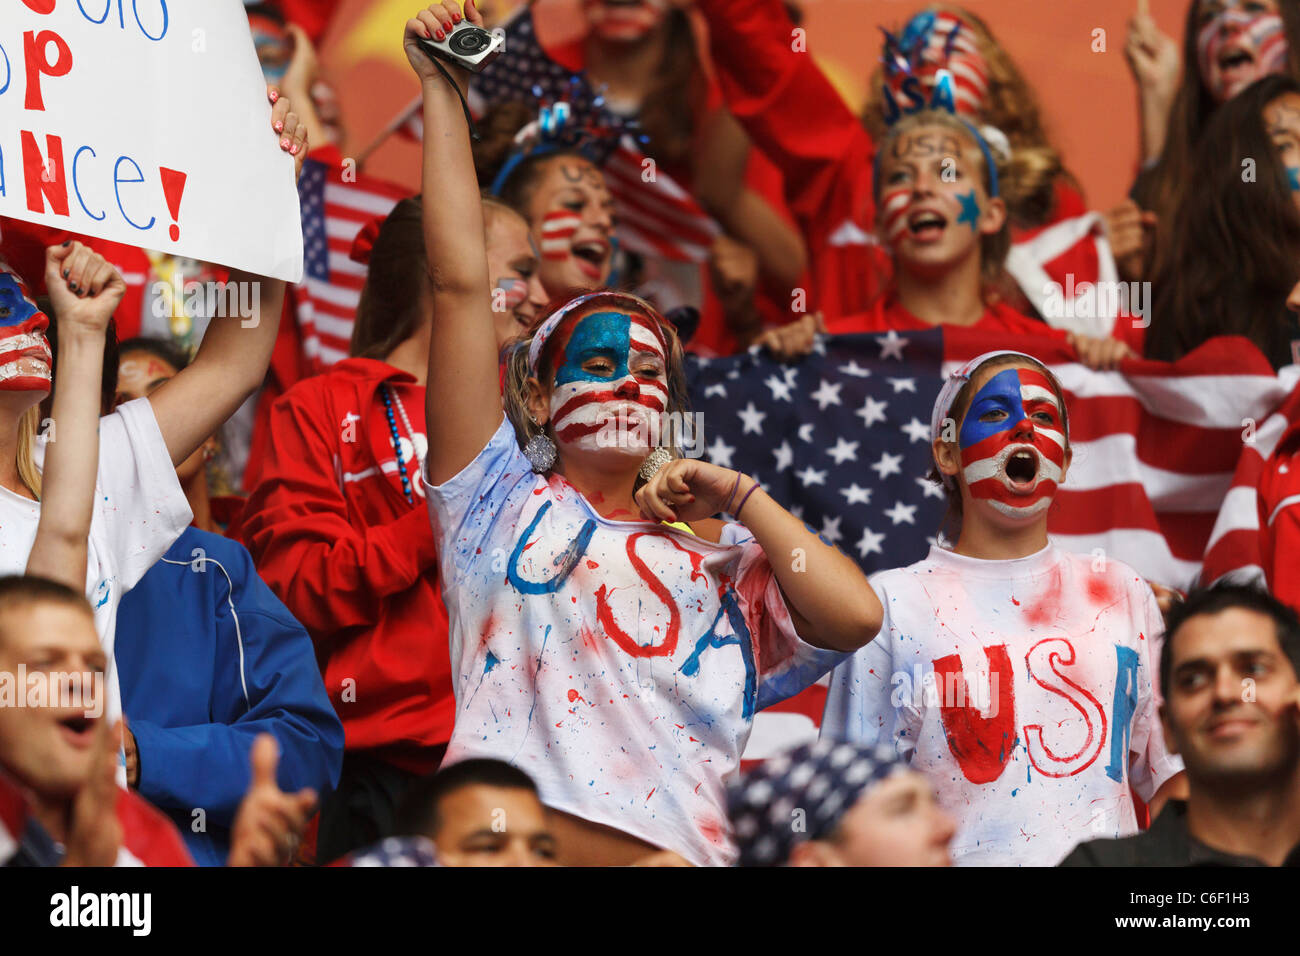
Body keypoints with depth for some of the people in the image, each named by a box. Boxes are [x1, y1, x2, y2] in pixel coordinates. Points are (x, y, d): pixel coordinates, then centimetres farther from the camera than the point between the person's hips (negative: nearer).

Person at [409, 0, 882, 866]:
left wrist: (738, 496, 16)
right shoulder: (505, 503, 18)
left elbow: (855, 615, 4)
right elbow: (461, 282, 13)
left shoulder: (723, 566, 23)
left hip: (675, 847, 0)